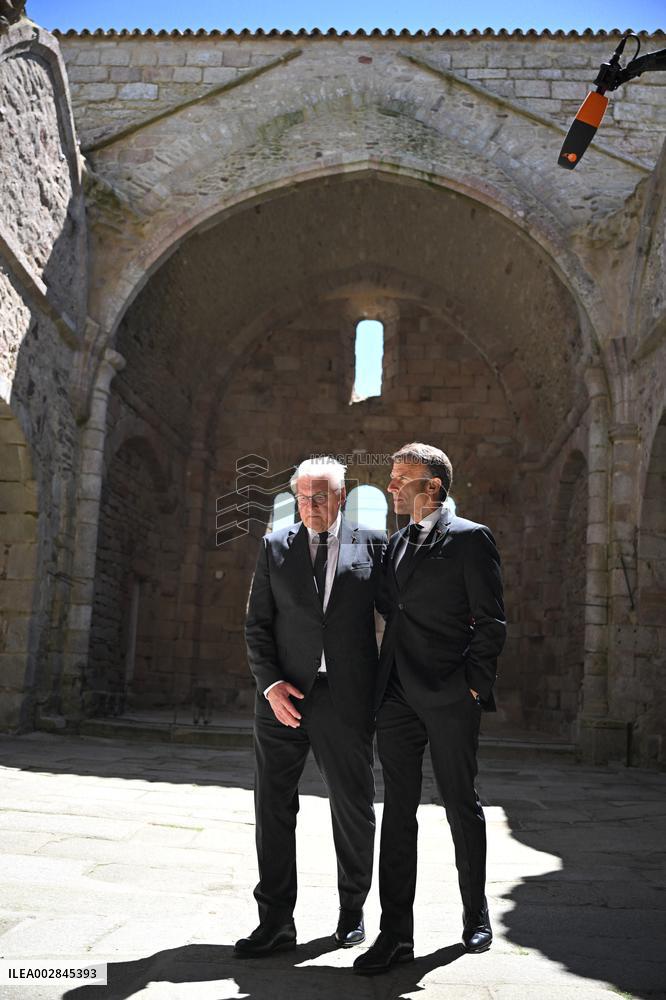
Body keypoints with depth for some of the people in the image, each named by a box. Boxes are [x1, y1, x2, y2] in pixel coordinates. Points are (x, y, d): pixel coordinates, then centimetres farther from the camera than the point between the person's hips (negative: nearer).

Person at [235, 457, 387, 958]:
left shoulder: (373, 544, 3)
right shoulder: (275, 547, 6)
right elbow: (257, 625, 5)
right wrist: (270, 683, -9)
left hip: (347, 697, -1)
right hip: (284, 696, 1)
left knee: (354, 809, 11)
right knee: (273, 807, 5)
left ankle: (352, 909, 32)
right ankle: (276, 921, 18)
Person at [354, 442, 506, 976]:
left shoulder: (470, 538, -5)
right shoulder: (397, 543, 15)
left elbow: (491, 621, -8)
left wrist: (475, 686, -11)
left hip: (449, 698, -6)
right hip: (398, 695, 6)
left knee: (462, 807, 9)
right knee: (398, 811, 6)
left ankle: (476, 916, 29)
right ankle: (396, 933, 13)